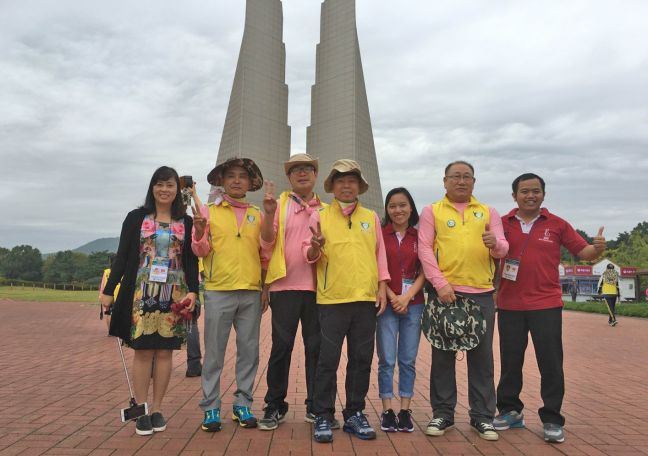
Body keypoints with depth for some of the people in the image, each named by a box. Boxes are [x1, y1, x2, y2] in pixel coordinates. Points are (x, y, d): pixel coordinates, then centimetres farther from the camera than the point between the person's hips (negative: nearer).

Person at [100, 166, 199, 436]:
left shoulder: (186, 223, 9)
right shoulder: (136, 218, 6)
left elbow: (191, 261, 7)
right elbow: (122, 256, 4)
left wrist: (193, 291, -6)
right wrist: (109, 290, -1)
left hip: (174, 294, 1)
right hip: (142, 293, -1)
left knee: (165, 351, 4)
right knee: (143, 350, -1)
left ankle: (157, 409, 15)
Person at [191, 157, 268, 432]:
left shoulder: (257, 215, 11)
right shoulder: (208, 211, 4)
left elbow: (263, 253, 15)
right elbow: (200, 251, 3)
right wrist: (200, 233, -17)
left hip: (251, 292, 3)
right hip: (218, 291, -3)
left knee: (249, 351, 8)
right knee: (214, 353, 3)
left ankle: (243, 405, 21)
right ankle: (210, 408, 14)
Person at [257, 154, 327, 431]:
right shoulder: (279, 205, 6)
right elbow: (266, 243, -3)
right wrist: (268, 214, -18)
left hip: (317, 287, 2)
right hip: (285, 285, -2)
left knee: (316, 347, 7)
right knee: (281, 346, 2)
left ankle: (315, 406, 19)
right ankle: (274, 407, 15)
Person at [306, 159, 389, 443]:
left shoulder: (371, 217, 12)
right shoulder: (320, 216, 4)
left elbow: (379, 254, 13)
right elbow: (309, 255, 0)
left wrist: (382, 287, 5)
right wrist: (315, 248, -22)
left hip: (366, 300, 3)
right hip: (332, 300, -3)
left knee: (361, 360, 9)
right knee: (328, 361, 1)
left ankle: (354, 414, 22)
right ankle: (323, 417, 14)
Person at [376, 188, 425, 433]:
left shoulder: (419, 236, 7)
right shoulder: (379, 234, 2)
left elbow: (423, 272, 4)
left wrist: (406, 297, -9)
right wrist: (392, 297, -10)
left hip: (413, 304, 2)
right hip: (387, 303, -1)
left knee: (408, 360, 7)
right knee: (387, 359, 0)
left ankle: (405, 410, 16)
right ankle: (387, 411, 10)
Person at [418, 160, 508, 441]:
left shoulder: (488, 212, 14)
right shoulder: (431, 211, 8)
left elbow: (503, 248, 7)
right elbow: (424, 249, -1)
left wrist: (495, 244, -18)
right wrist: (440, 284, -12)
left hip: (482, 293, 2)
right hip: (445, 291, -1)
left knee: (481, 356, 6)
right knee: (443, 354, 5)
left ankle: (482, 416, 19)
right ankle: (442, 414, 17)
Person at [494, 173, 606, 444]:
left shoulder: (557, 225, 1)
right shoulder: (503, 224, 3)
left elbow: (582, 251, 2)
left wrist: (597, 249, -20)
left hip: (546, 305, -1)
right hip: (510, 305, 2)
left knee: (551, 363, 3)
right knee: (510, 361, 12)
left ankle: (551, 419, 16)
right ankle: (510, 411, 27)